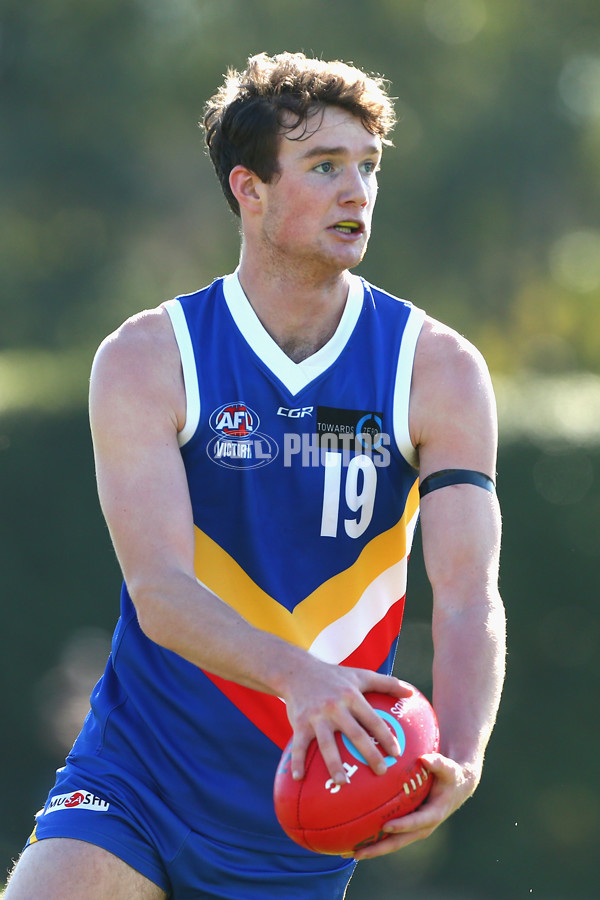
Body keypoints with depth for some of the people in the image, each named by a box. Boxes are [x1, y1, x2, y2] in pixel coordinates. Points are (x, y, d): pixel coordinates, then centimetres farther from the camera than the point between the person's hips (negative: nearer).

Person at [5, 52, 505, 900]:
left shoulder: (439, 370, -2)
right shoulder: (147, 360, -6)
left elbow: (468, 598, -13)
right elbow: (158, 587, -19)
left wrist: (459, 760, -34)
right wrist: (295, 675, -39)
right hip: (136, 788, -2)